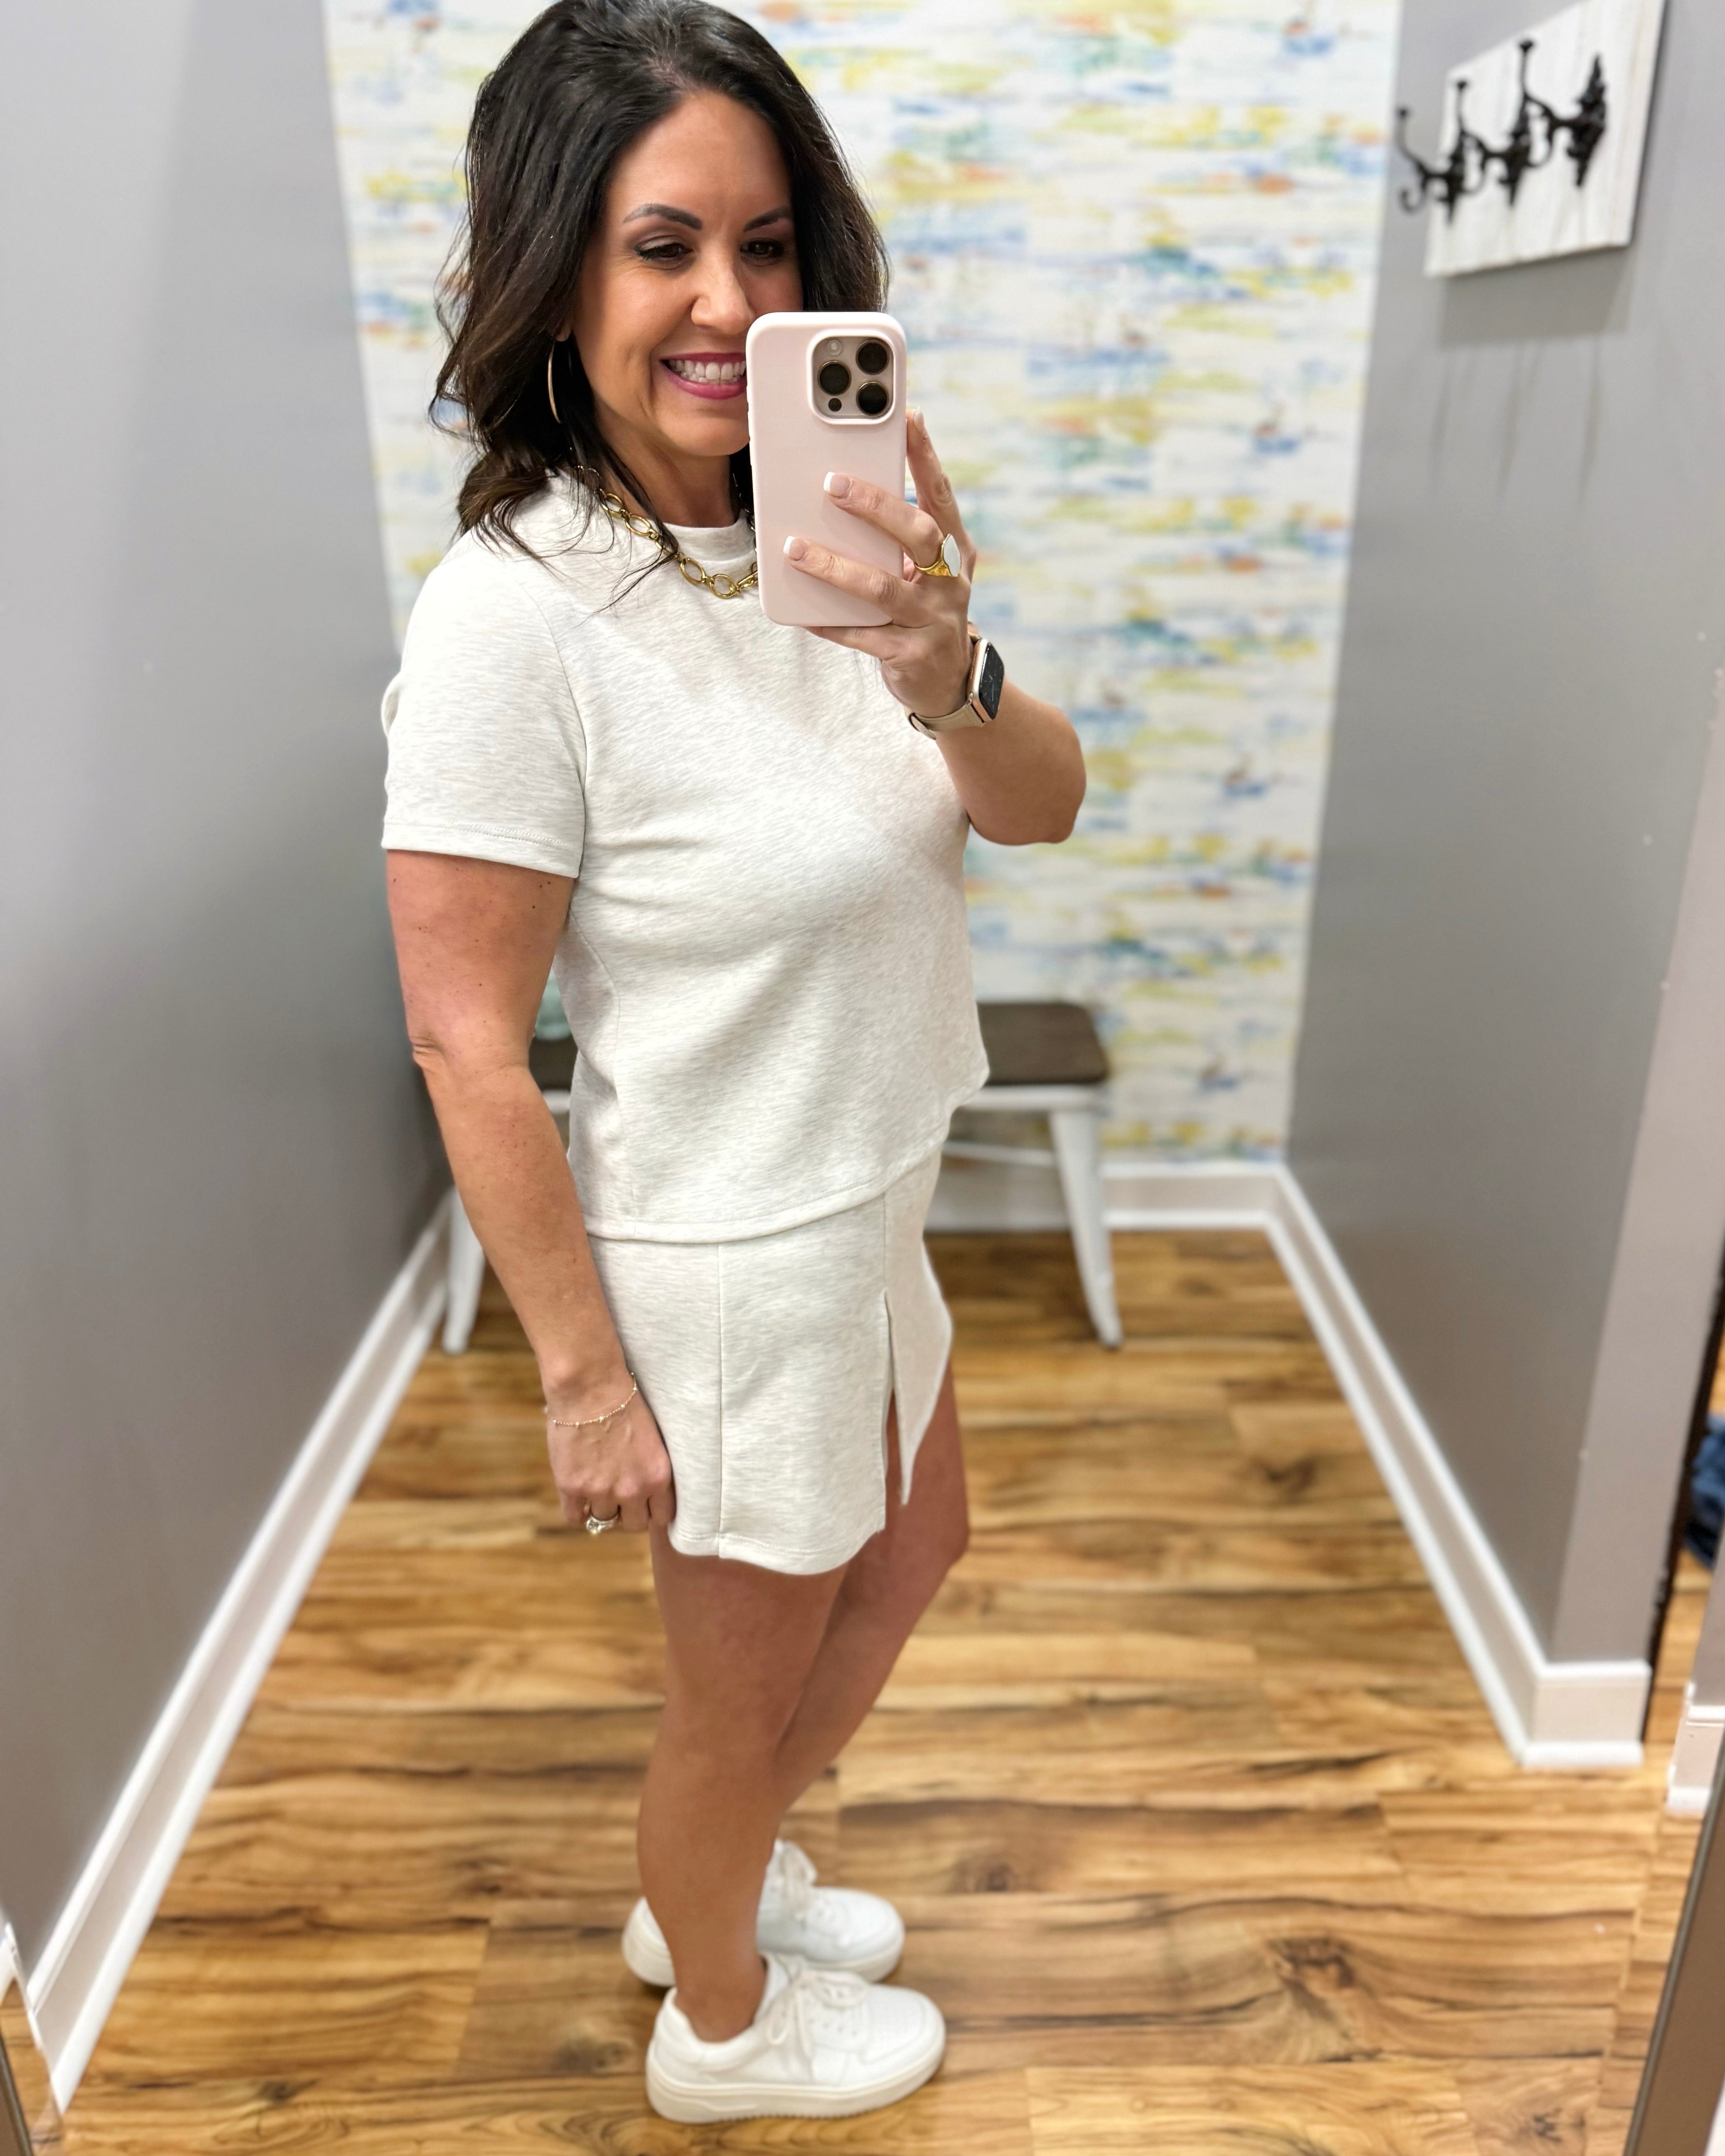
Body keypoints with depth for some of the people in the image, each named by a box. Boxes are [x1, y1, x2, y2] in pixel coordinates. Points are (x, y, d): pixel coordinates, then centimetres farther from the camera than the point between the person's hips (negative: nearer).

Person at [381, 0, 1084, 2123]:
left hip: (860, 1213, 8)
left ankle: (712, 1884, 56)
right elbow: (466, 1039, -21)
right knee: (744, 1681, 16)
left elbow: (1045, 806, -6)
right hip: (721, 1267, -8)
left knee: (913, 1547, 29)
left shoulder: (818, 532, -2)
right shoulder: (514, 614, -24)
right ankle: (723, 2027, 51)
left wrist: (949, 682, -28)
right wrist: (584, 1376, -15)